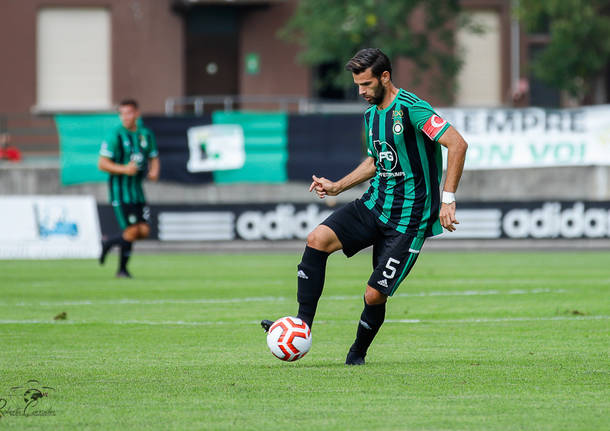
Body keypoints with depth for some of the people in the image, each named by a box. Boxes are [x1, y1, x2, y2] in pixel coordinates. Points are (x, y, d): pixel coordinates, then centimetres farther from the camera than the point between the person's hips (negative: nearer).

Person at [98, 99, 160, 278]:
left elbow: (154, 158, 19)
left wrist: (154, 172, -3)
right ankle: (122, 269, 12)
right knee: (132, 231, -11)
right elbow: (102, 164, -12)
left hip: (137, 189, 6)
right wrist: (124, 169, -25)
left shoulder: (146, 135, 8)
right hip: (120, 190, -6)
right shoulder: (116, 136, -10)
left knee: (144, 231, -1)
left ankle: (109, 243, 21)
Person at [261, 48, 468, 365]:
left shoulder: (411, 109, -16)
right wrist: (337, 187, 16)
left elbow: (457, 144, -22)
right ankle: (303, 325, -12)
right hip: (374, 204, 7)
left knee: (375, 295, -8)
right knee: (317, 239, -15)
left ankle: (357, 353, 20)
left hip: (408, 219, -7)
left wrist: (447, 199, -26)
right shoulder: (371, 114, 11)